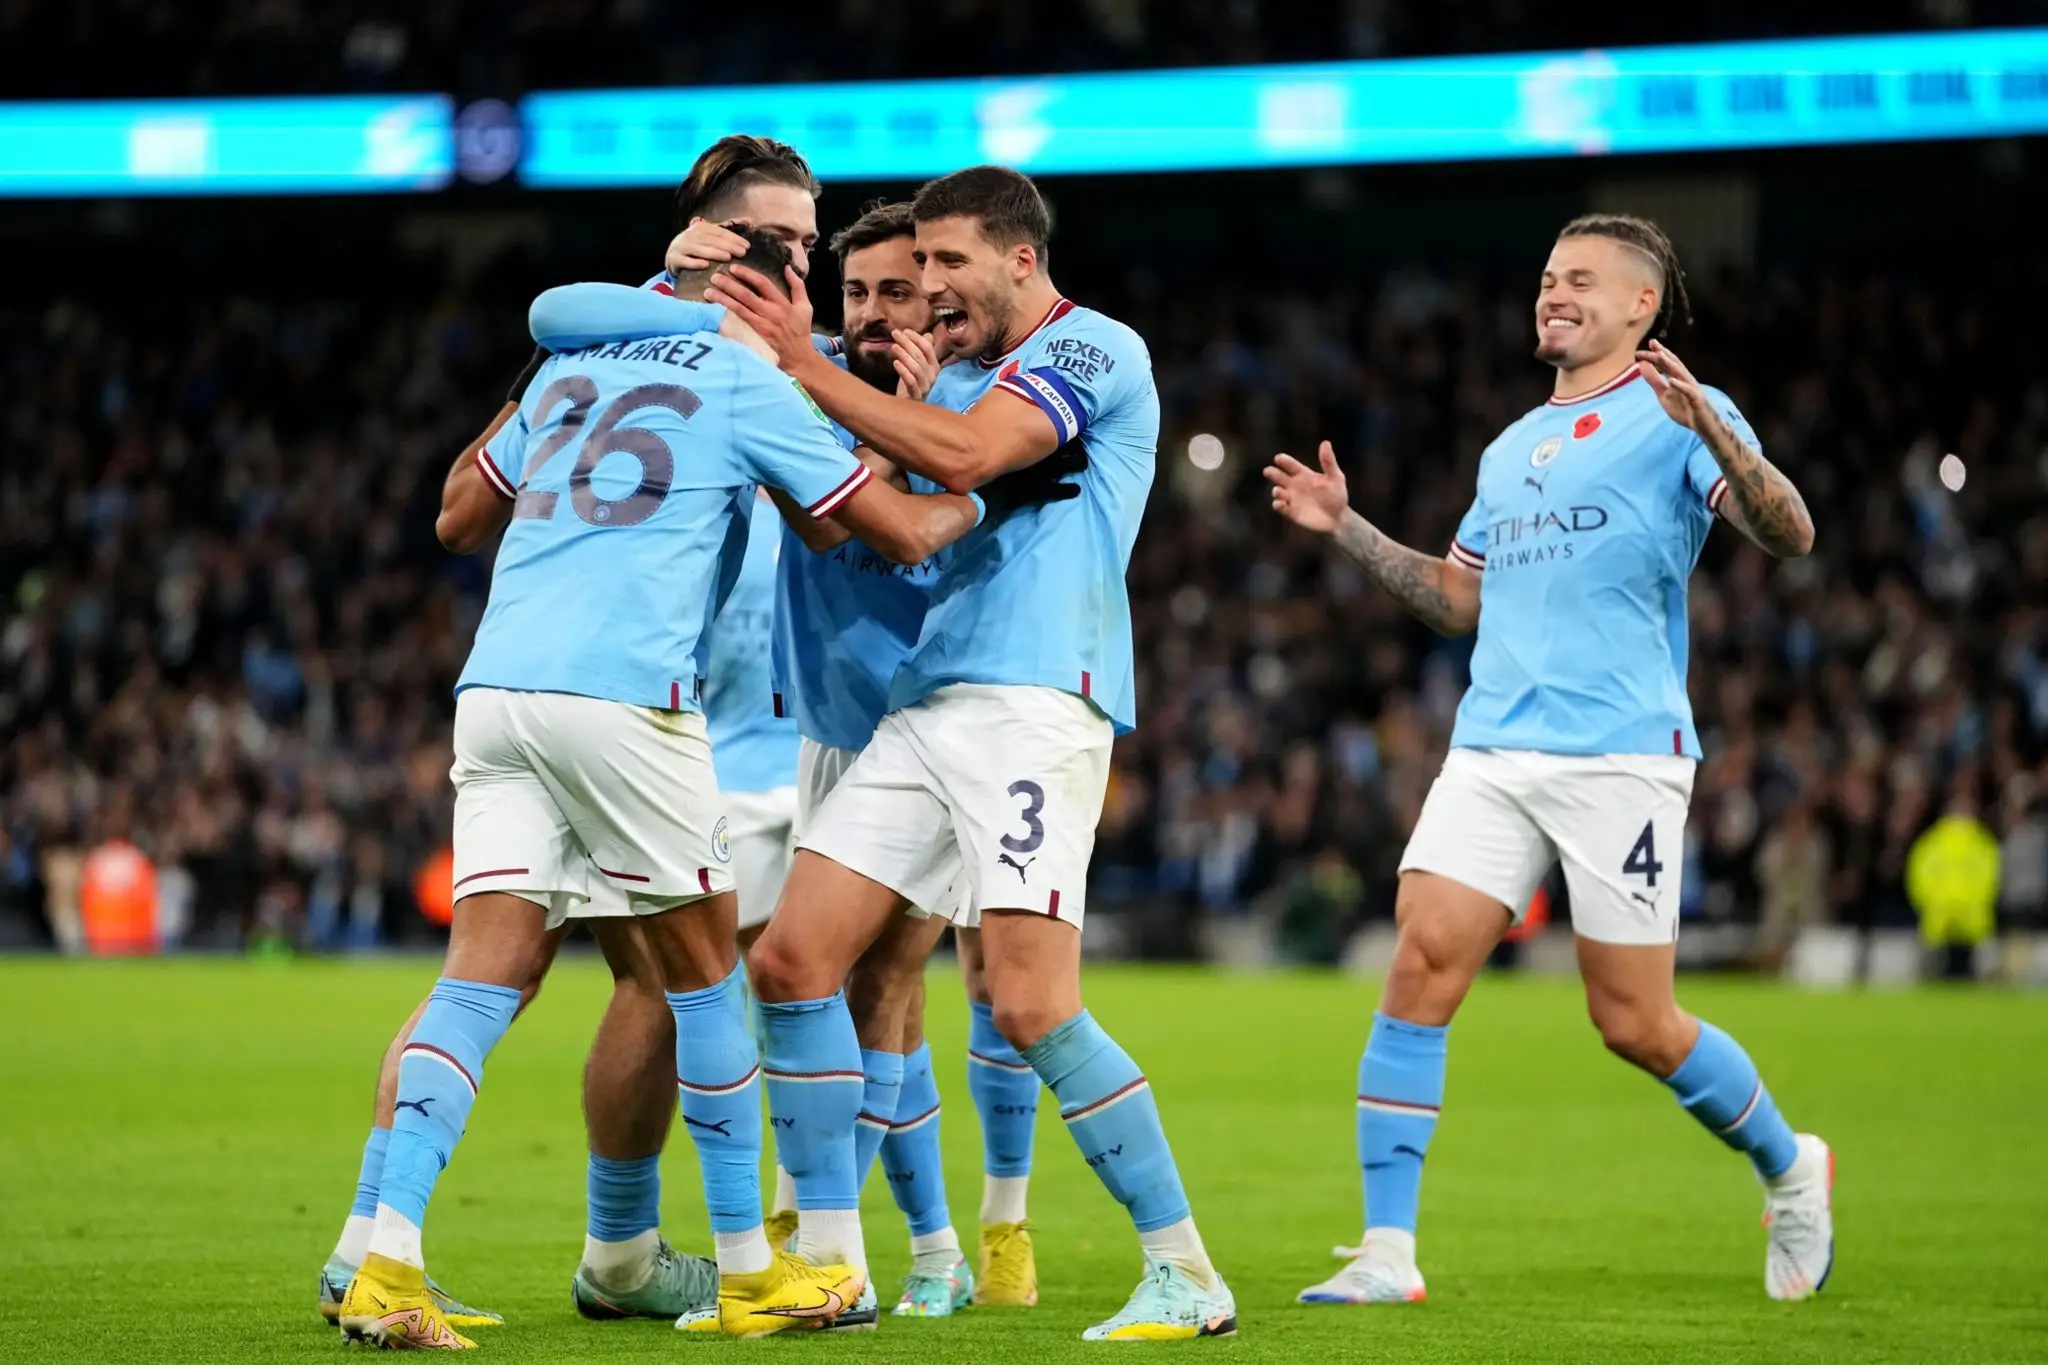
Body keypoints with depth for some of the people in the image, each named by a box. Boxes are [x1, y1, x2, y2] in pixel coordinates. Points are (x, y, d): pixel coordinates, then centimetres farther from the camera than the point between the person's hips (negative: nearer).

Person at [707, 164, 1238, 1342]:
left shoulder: (1097, 350, -4)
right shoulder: (960, 376, 23)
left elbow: (964, 457, -19)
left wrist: (806, 366, -14)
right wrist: (792, 372, 6)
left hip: (1037, 702, -9)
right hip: (929, 705, 9)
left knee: (1034, 1008, -16)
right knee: (792, 961, 1)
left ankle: (1187, 1275, -5)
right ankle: (831, 1266, 8)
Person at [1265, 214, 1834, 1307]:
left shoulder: (1679, 418, 1)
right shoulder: (1512, 448, 22)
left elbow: (1789, 535, -13)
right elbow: (1458, 599, 30)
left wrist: (1710, 427, -28)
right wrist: (1346, 529, 20)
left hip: (1621, 754, -6)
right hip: (1492, 749, 6)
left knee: (1634, 1022, -2)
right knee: (1420, 964, -11)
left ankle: (1789, 1170, 25)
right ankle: (1387, 1253, -9)